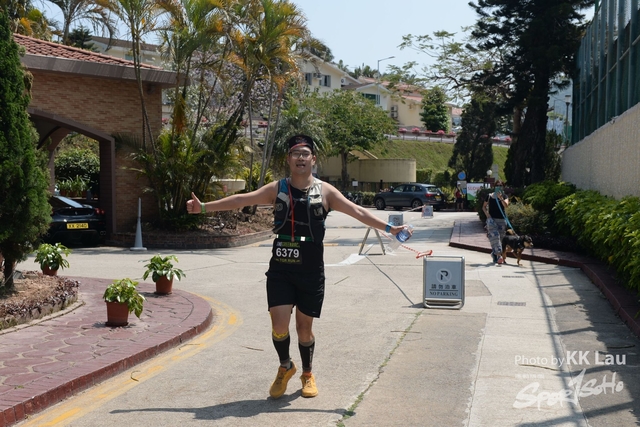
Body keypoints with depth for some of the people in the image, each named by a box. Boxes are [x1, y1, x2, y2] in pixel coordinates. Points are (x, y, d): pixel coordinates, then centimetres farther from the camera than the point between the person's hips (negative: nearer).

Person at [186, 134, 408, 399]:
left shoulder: (325, 191, -1)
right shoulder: (277, 189, 2)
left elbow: (357, 212, -6)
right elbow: (242, 200, -2)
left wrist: (388, 228, -14)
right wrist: (204, 207, -8)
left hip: (311, 272, 0)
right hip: (280, 270, 1)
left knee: (304, 327, 8)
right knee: (279, 325, -7)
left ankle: (308, 374, 34)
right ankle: (285, 367, 24)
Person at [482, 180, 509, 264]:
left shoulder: (504, 197, 6)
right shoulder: (489, 196, 5)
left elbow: (506, 205, -14)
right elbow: (484, 207, 14)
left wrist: (501, 198, -28)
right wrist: (487, 214, -3)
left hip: (501, 220, 2)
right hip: (492, 219, -2)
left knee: (500, 238, 4)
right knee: (494, 236, -18)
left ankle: (494, 254, 19)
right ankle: (499, 255, -24)